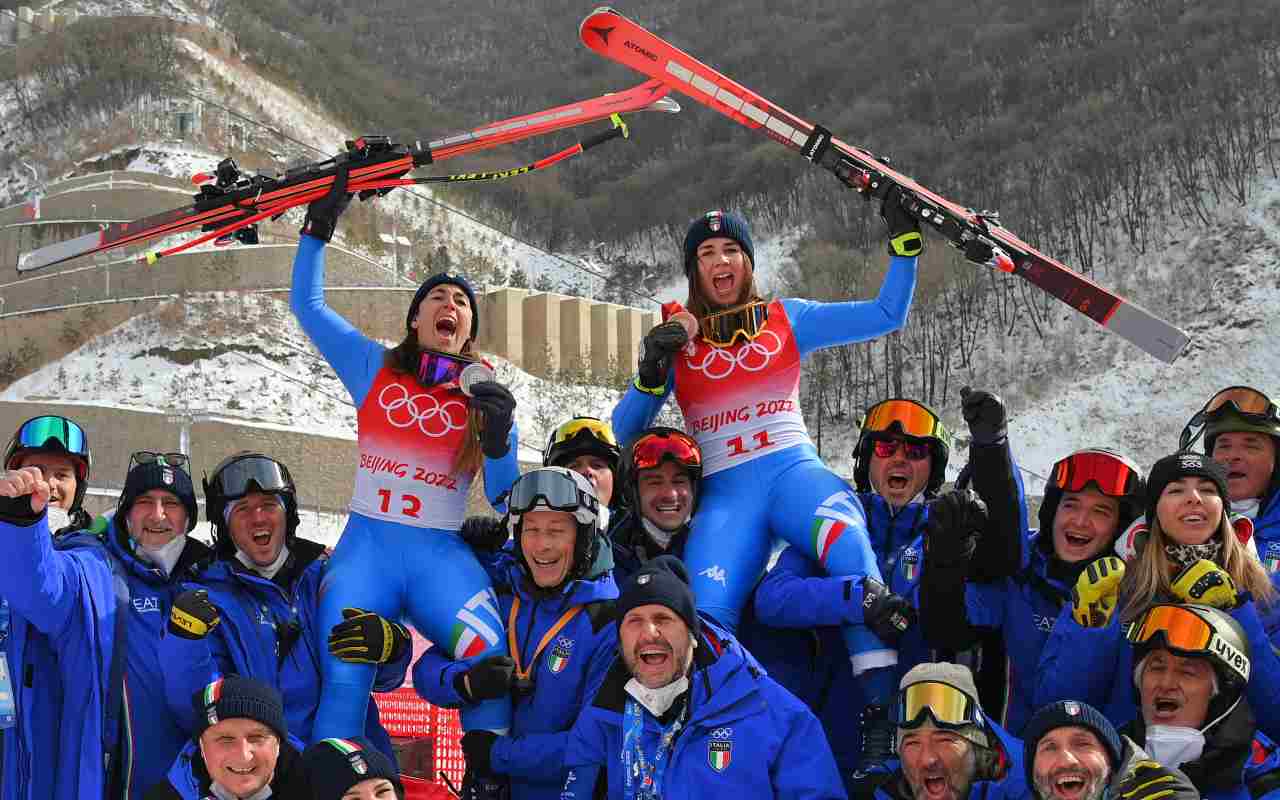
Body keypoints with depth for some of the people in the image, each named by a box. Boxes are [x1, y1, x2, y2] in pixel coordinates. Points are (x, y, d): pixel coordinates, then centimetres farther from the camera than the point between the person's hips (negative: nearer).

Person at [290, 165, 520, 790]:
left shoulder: (485, 396, 12)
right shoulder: (375, 369, 14)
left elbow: (505, 500, 8)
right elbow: (307, 305, 16)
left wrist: (498, 437, -10)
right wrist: (321, 222, 12)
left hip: (441, 555, 0)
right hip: (365, 547, 0)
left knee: (491, 659, -26)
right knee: (343, 680, -19)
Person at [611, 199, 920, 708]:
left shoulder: (787, 320, 14)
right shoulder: (675, 339, 14)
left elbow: (888, 314, 13)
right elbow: (625, 432, 10)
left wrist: (904, 237, 5)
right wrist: (651, 371, -6)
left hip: (795, 471, -1)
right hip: (724, 494, 1)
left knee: (847, 545, -35)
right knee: (704, 617, -26)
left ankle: (881, 703, -37)